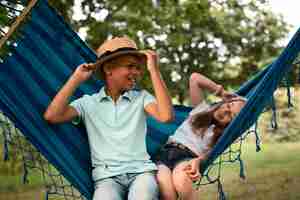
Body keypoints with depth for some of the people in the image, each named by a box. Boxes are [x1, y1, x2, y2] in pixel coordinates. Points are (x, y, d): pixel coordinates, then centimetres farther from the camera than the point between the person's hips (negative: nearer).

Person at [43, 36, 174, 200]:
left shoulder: (141, 97, 12)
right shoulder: (88, 102, 12)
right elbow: (51, 116, -2)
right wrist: (76, 79, 3)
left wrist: (154, 70, -5)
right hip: (107, 176, 0)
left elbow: (166, 116, -7)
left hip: (141, 171, 0)